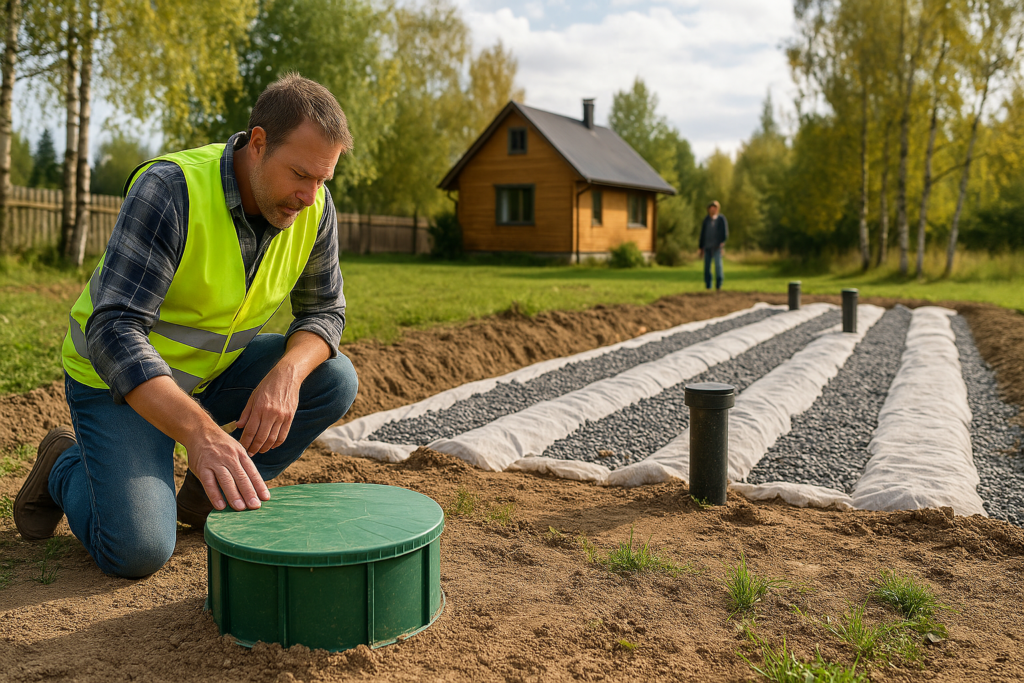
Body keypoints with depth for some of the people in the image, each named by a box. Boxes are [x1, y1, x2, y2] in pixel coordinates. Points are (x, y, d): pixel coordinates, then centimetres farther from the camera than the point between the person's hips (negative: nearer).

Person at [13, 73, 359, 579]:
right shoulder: (171, 190, -31)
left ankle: (211, 494, 5)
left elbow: (324, 310, -3)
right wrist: (200, 434, -51)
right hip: (118, 380, -5)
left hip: (213, 368, 6)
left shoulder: (314, 206, -13)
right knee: (139, 551, -20)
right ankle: (65, 466, 14)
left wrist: (287, 374, -26)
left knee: (335, 380, -15)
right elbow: (115, 333, -37)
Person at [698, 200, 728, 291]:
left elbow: (725, 232, -1)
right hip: (707, 246, 3)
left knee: (718, 264, -10)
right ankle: (708, 285, 8)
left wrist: (722, 242, -16)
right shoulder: (706, 219, 12)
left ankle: (718, 285, -4)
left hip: (717, 246, -3)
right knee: (707, 265, 2)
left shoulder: (721, 219, 2)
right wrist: (701, 247, 15)